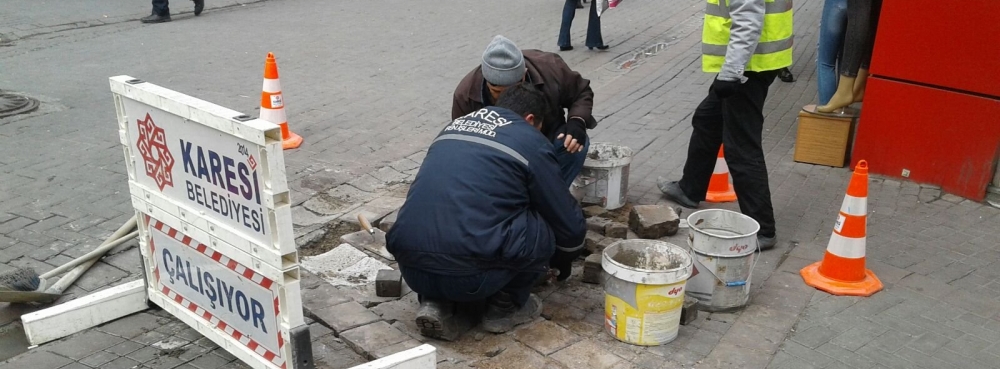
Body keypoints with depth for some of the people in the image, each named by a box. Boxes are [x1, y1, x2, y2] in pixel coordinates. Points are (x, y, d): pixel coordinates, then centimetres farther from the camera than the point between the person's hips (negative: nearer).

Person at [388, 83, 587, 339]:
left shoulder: (454, 125, 23)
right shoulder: (530, 142, 7)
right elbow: (568, 222, 15)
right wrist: (565, 260, 36)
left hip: (410, 269, 6)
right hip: (468, 277, -6)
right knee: (547, 227, 13)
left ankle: (435, 303, 15)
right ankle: (505, 307, 19)